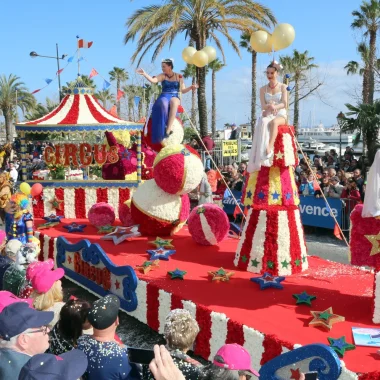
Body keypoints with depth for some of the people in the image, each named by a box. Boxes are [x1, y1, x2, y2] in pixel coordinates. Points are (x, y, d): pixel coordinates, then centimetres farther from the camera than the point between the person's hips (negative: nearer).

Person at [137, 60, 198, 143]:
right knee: (163, 104, -39)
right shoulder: (162, 76, 10)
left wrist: (191, 87, -3)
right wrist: (144, 74, -20)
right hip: (164, 97, 0)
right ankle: (165, 127, -41)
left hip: (175, 97, 0)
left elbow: (183, 90, 13)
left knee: (173, 103, -40)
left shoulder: (179, 76, 12)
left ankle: (168, 130, -47)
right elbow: (153, 80, -8)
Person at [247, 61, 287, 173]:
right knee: (263, 123, -37)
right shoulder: (263, 89, 13)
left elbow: (284, 104, -4)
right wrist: (270, 106, -23)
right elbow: (263, 106, 1)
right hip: (267, 114, 1)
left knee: (273, 122, -40)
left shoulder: (282, 87, 8)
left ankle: (270, 147, -53)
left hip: (280, 115, -1)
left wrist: (275, 107, -25)